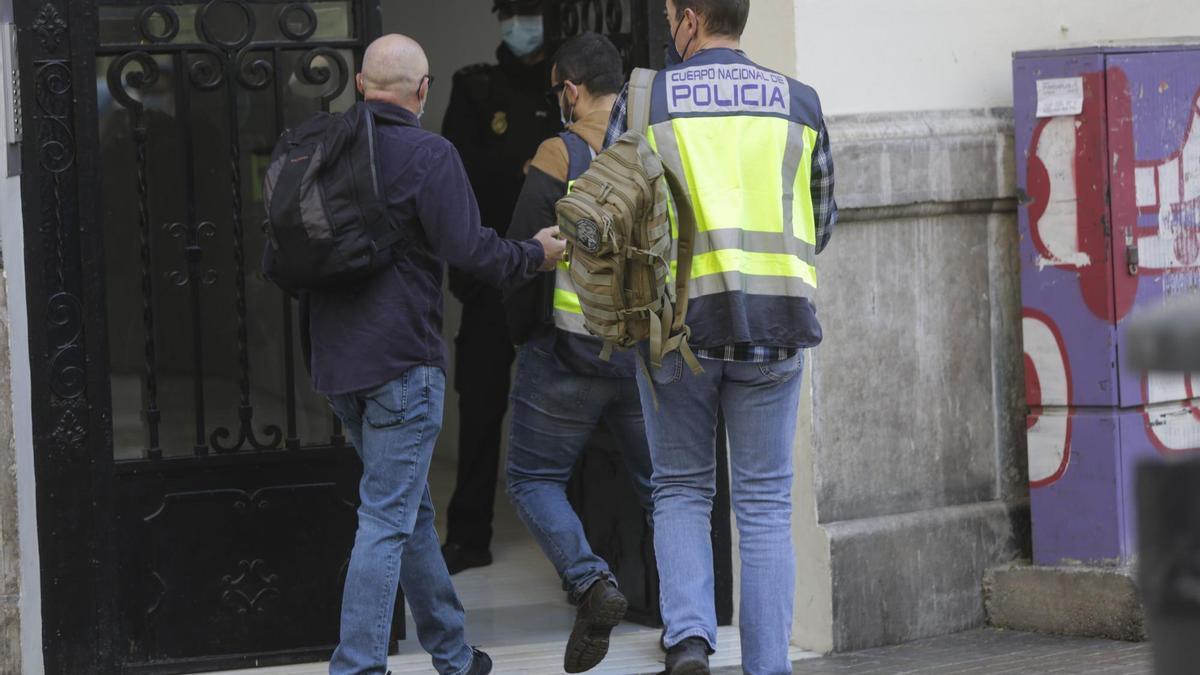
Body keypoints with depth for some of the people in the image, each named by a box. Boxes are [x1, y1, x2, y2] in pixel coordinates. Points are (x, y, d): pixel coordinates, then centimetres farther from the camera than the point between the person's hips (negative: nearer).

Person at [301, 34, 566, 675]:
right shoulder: (428, 154, -13)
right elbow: (468, 249, -16)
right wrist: (534, 254, 1)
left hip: (337, 357, 7)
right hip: (401, 358, -7)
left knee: (409, 508, 19)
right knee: (387, 519, -6)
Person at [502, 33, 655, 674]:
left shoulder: (560, 155, -10)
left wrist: (525, 331, 6)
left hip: (570, 348, -4)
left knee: (533, 478, 9)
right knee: (662, 485, 12)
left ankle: (592, 582, -13)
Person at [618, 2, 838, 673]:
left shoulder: (647, 102, 0)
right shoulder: (798, 102, 6)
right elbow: (821, 221, 13)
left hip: (678, 317, -1)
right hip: (773, 322, 1)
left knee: (682, 491, 13)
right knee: (766, 503, 7)